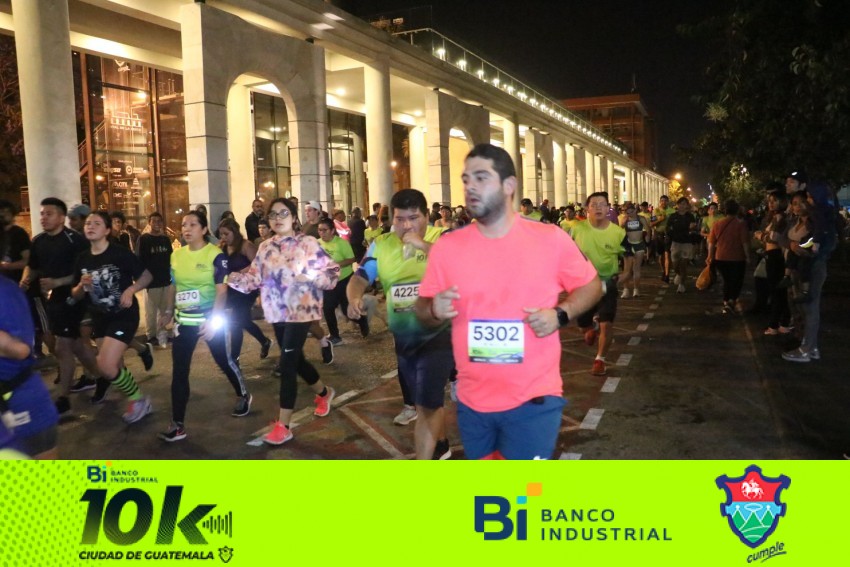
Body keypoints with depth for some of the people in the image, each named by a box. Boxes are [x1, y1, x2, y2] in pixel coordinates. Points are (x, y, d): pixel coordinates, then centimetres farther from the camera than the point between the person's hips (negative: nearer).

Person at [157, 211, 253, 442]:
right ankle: (177, 425, 5)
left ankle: (243, 396, 38)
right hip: (184, 321, 5)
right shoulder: (176, 255, 4)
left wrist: (212, 321, -21)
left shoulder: (216, 255, -12)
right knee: (179, 371, 0)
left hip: (211, 319, -4)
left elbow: (222, 291, -15)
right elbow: (174, 288, 13)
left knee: (224, 361, 11)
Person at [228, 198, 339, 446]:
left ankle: (283, 426, -1)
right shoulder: (265, 248, 9)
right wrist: (233, 278, -12)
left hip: (300, 311, -6)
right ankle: (324, 393, 46)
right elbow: (255, 278, 4)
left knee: (287, 366, -9)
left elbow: (332, 271, -11)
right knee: (296, 360, 18)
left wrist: (308, 277, -25)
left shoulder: (307, 243, -8)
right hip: (277, 312, 6)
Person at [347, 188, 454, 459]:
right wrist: (354, 298, -18)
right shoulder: (382, 244, 1)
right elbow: (360, 278, 4)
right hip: (403, 337, 5)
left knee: (426, 404, -8)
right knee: (427, 402, 22)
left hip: (438, 334, -5)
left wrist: (423, 245, -32)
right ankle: (441, 446, 49)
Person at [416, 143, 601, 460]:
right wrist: (434, 309, -18)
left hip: (533, 399, -3)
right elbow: (422, 311, 5)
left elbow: (591, 286, 6)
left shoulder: (551, 239, -7)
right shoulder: (446, 246, -2)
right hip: (472, 400, 3)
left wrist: (560, 314, -13)